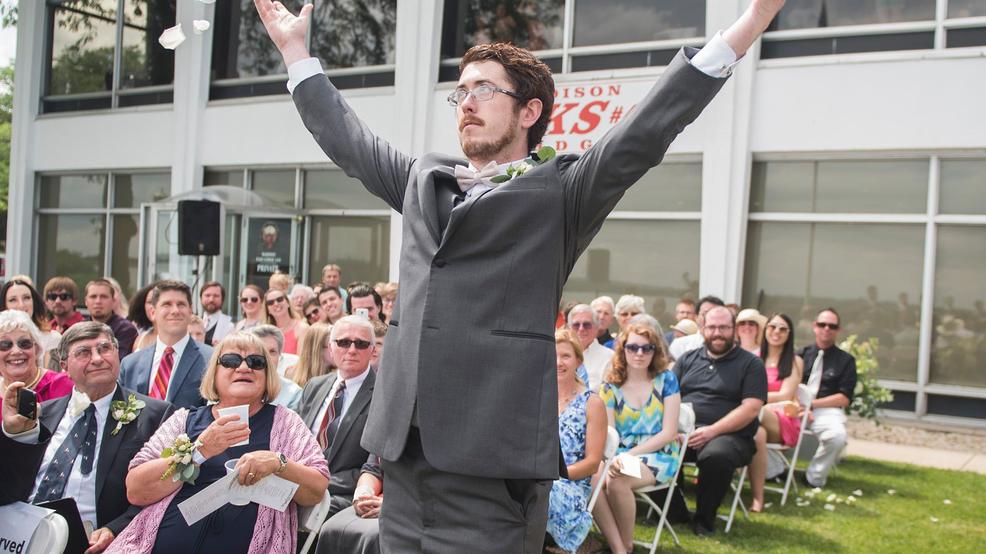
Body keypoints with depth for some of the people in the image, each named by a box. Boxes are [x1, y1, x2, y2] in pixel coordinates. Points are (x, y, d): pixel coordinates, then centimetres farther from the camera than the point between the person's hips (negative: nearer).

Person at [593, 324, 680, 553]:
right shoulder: (610, 387, 6)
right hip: (620, 454, 3)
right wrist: (614, 458, -24)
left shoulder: (666, 379, 1)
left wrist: (630, 455, -16)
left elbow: (668, 432, -5)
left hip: (658, 455, -3)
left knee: (617, 481, -32)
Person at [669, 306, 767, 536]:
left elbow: (751, 408, -6)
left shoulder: (751, 364, 5)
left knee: (716, 455, -37)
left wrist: (712, 431, -17)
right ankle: (674, 511, -3)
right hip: (683, 432, 4)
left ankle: (704, 519, -10)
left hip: (729, 435, -4)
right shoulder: (688, 360, 19)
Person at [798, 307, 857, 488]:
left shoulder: (845, 360, 10)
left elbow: (844, 398, 1)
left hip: (827, 411, -1)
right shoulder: (802, 354, 16)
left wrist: (812, 404, -9)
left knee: (837, 435, -36)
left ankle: (814, 478, -12)